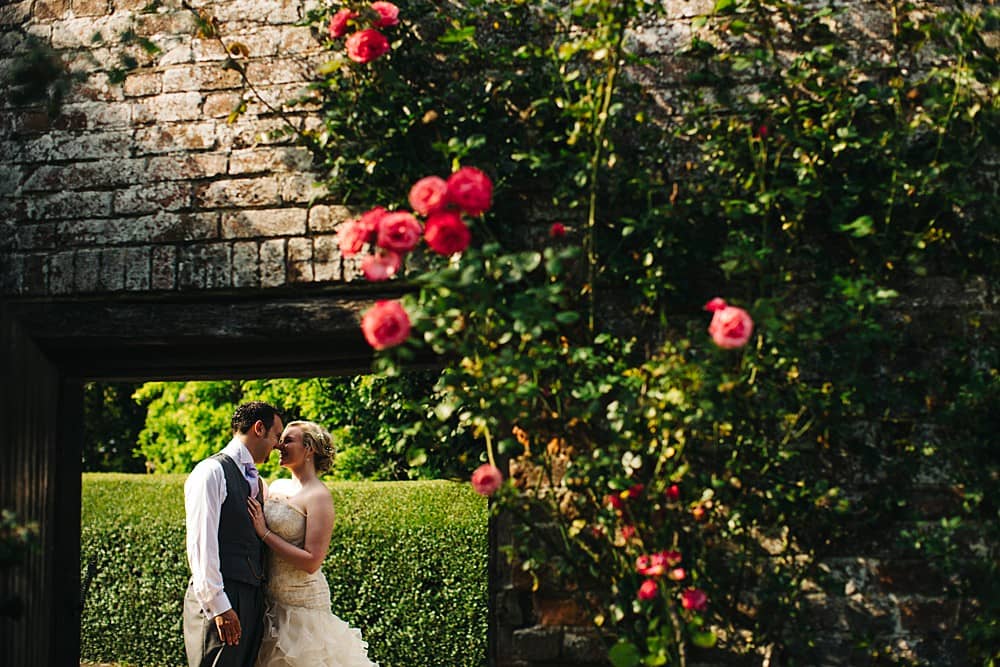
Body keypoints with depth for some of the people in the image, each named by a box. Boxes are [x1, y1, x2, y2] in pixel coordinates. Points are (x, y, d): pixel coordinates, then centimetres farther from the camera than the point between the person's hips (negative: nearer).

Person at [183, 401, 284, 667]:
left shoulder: (259, 483, 21)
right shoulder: (212, 472, -7)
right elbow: (201, 543, -14)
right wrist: (218, 605, -18)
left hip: (253, 598, 8)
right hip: (219, 598, -8)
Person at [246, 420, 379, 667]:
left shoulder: (318, 496, -14)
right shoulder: (276, 486, 7)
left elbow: (311, 561, -20)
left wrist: (265, 533, -19)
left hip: (302, 602, -7)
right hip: (270, 598, 7)